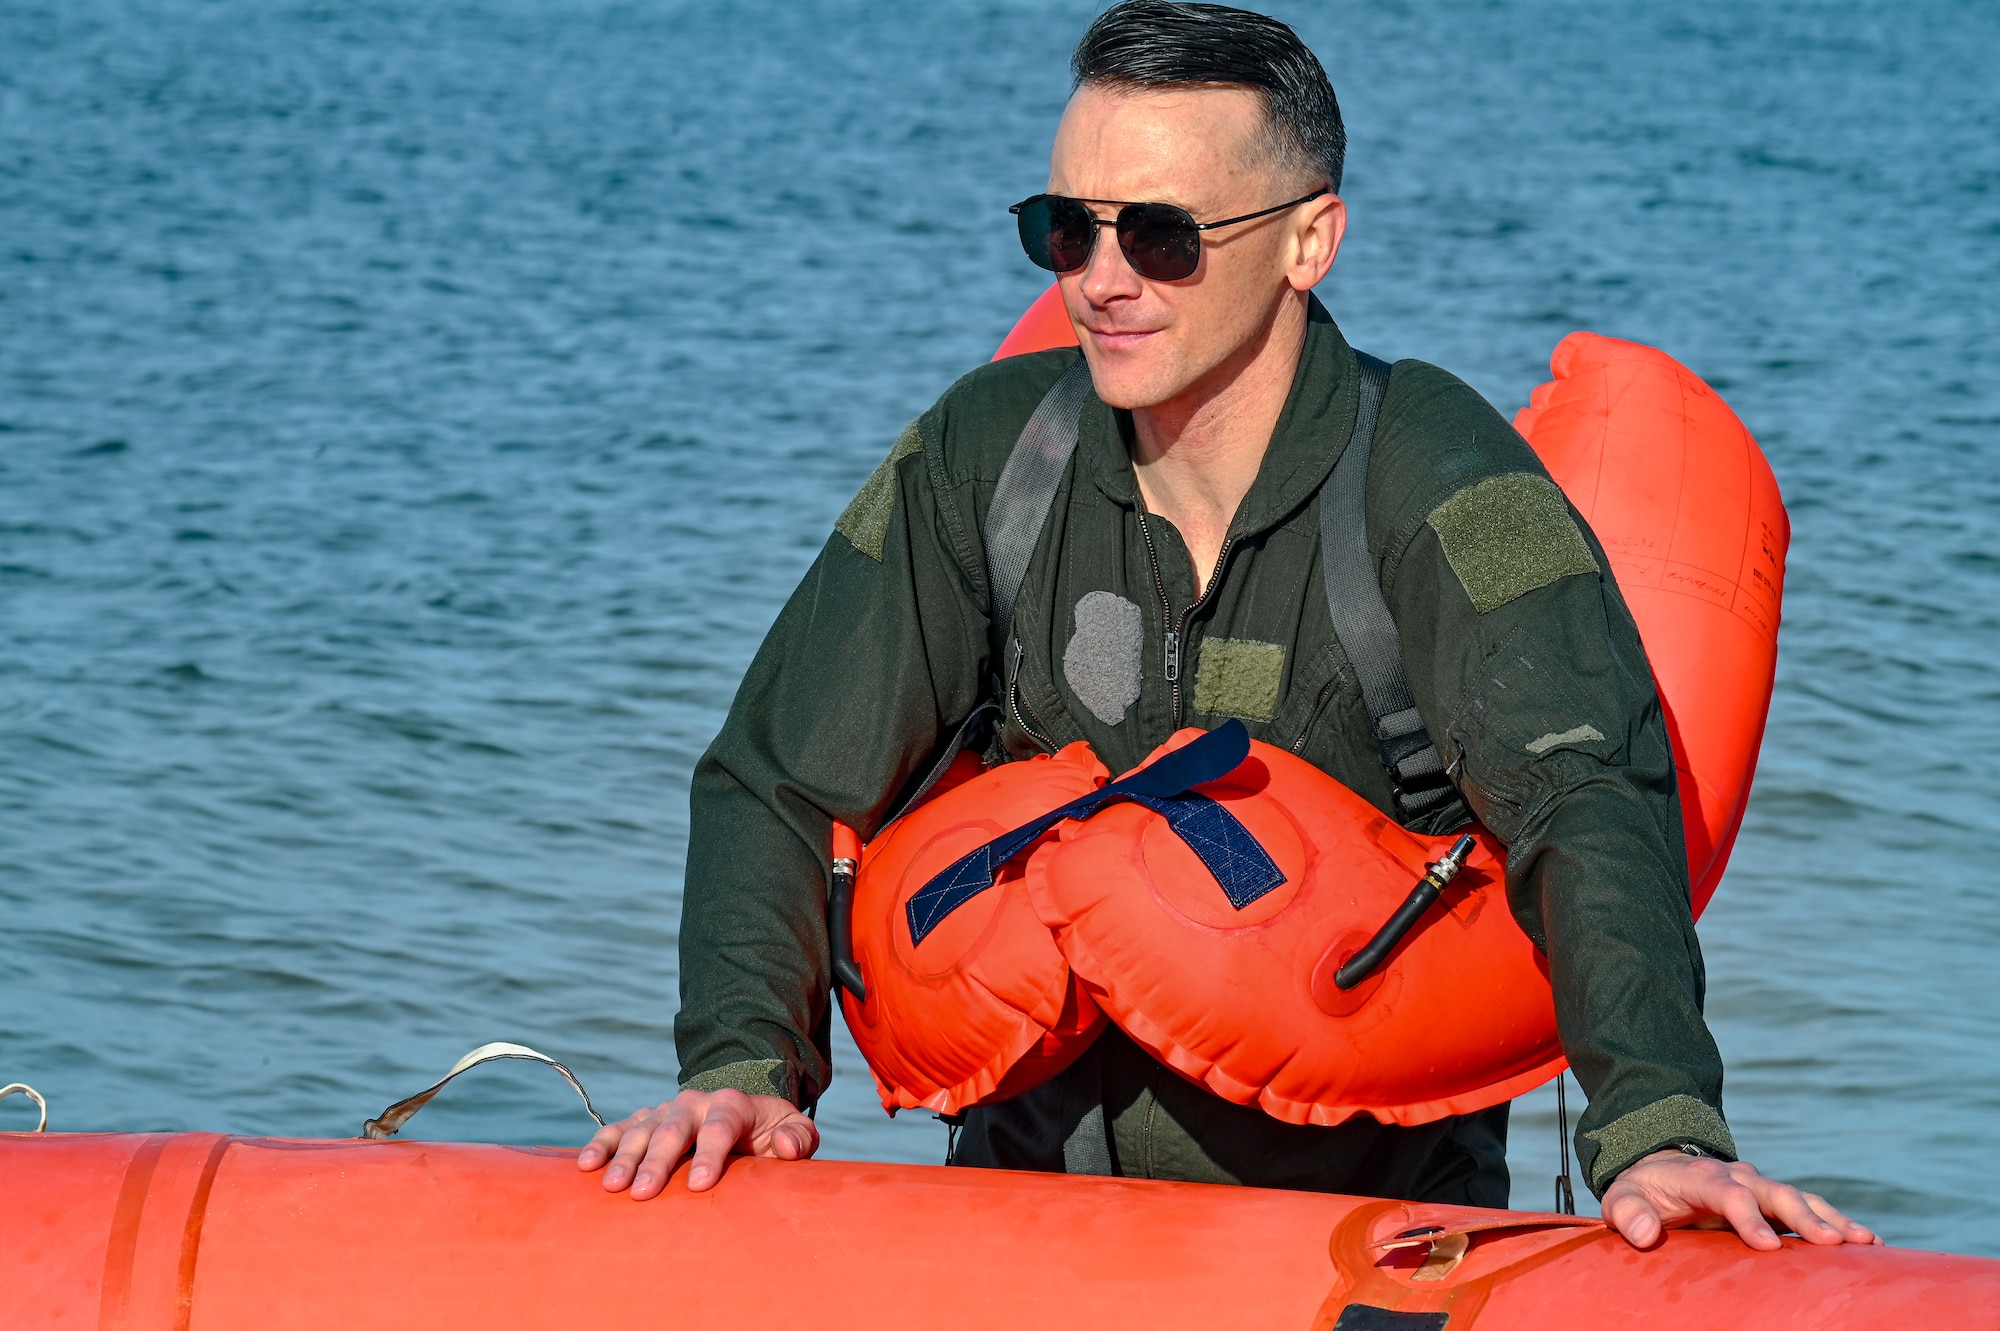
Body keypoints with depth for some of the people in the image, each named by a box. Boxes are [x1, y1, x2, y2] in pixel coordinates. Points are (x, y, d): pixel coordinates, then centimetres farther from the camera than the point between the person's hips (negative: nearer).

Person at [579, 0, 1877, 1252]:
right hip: (1039, 1166, 2)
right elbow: (781, 782, 1)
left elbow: (1585, 795, -30)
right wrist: (747, 1068, -17)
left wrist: (1659, 1127, -46)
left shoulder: (1434, 478, -15)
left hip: (1380, 1200, -2)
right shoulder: (987, 452, -4)